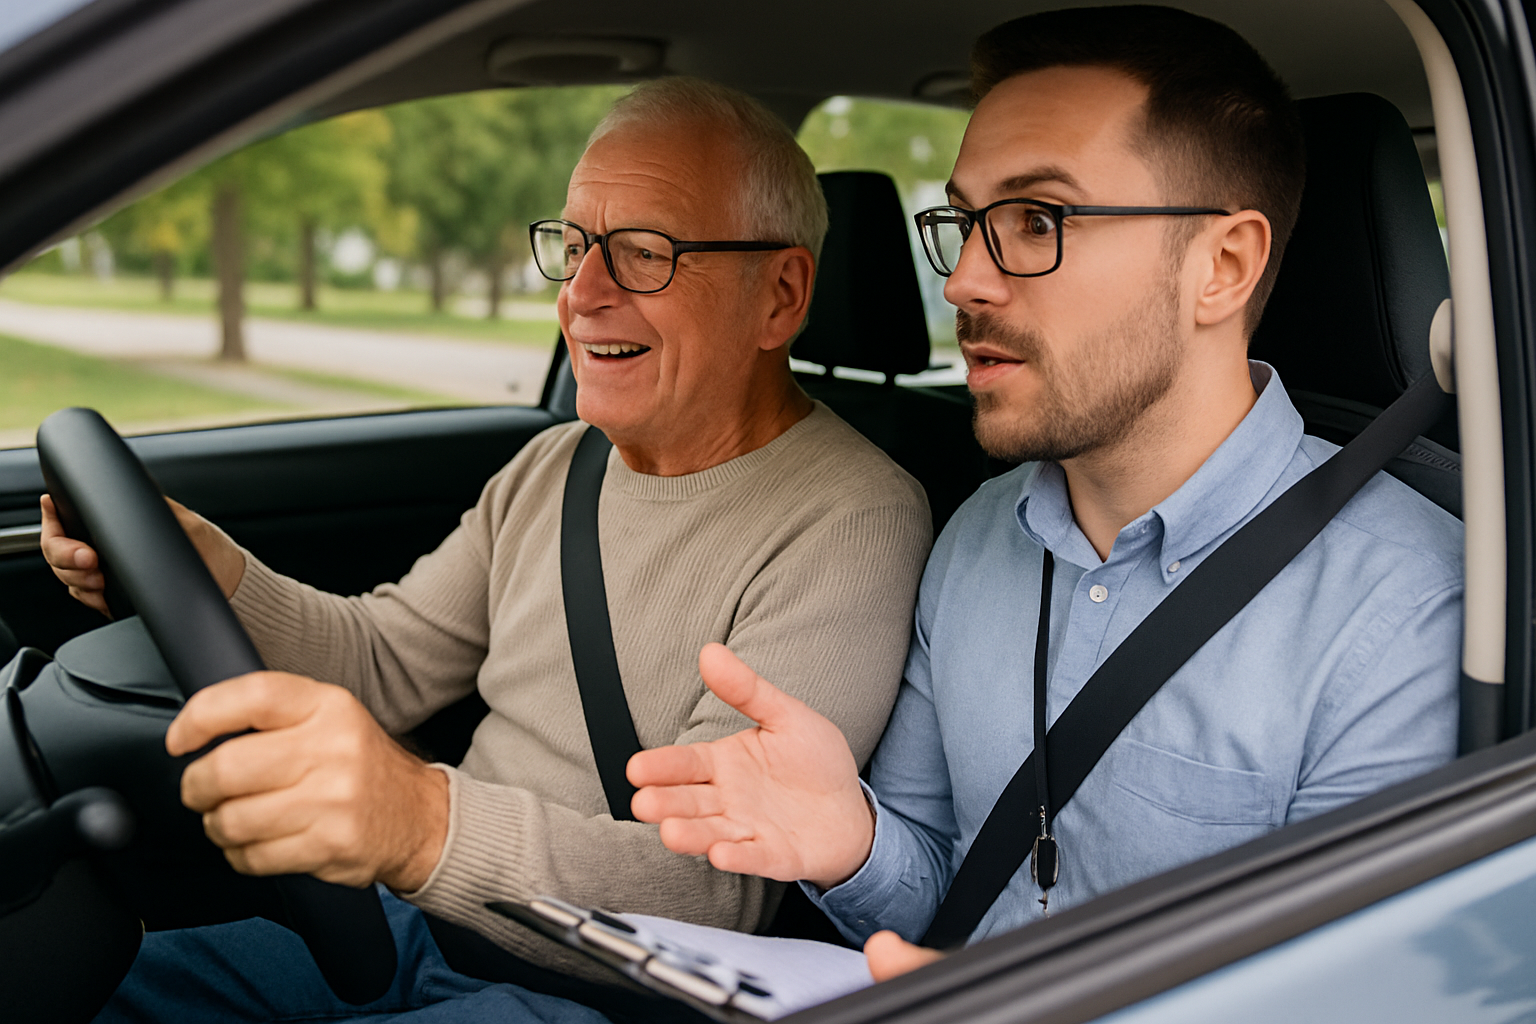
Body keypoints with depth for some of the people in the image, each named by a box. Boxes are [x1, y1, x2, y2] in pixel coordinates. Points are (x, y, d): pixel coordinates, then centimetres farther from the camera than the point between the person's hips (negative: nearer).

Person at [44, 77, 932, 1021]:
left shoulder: (851, 523, -19)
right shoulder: (554, 465, 9)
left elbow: (716, 890, -27)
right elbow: (387, 661, 14)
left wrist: (428, 827, -44)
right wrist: (207, 574, -6)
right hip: (426, 925, 7)